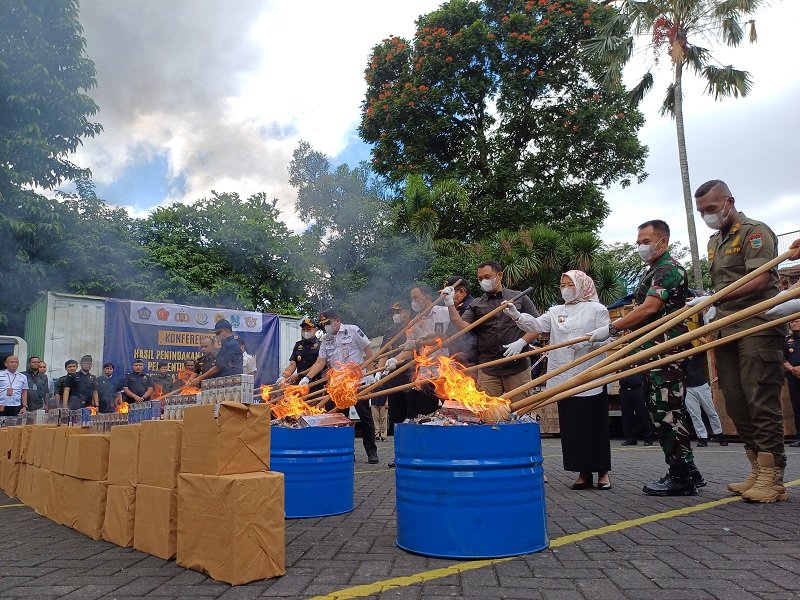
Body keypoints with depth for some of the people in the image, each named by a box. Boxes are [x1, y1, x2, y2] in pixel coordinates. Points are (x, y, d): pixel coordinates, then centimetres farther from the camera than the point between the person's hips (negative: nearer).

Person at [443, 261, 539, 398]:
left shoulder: (519, 298, 7)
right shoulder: (476, 305, 10)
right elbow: (462, 327, -4)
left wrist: (522, 342, -10)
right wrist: (450, 304, -14)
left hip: (517, 367, -1)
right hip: (488, 370, 1)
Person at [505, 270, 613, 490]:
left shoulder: (597, 309, 3)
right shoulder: (556, 311, 14)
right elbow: (537, 325, 0)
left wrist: (585, 342, -19)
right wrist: (516, 315, -15)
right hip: (564, 379, 4)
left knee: (595, 425, 2)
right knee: (571, 426, 6)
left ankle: (602, 472, 15)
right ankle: (583, 472, 16)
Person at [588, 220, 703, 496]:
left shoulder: (669, 269, -10)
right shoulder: (652, 272, 21)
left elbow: (649, 308, -20)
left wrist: (611, 329, -18)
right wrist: (624, 333, 14)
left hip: (667, 352, -10)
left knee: (667, 413, -7)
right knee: (666, 413, 13)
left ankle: (681, 477, 2)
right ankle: (688, 471, 22)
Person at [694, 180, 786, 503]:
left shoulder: (755, 231, -3)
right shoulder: (714, 241, 21)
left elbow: (759, 280, -16)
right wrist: (714, 313, 13)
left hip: (757, 327, -8)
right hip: (727, 329, 8)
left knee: (761, 402, -7)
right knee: (736, 404, 7)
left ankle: (772, 478, 0)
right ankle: (757, 471, 16)